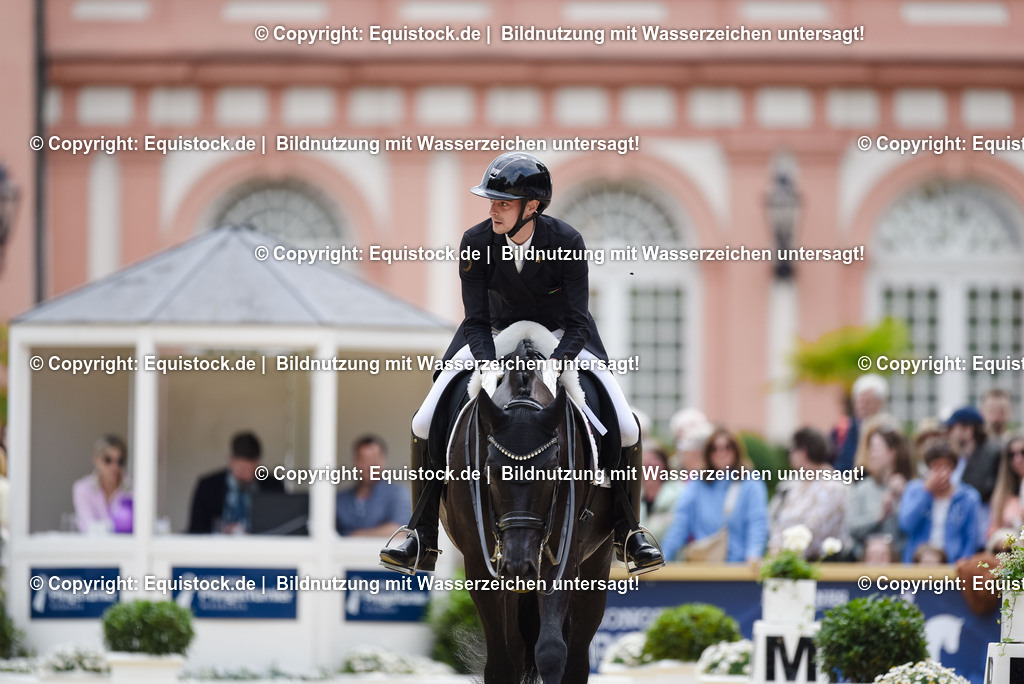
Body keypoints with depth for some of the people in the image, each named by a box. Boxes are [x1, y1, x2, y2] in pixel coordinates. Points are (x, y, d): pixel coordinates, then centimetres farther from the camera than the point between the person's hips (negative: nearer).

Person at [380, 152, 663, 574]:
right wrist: (489, 366, -37)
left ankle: (628, 532, 5)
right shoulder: (476, 243, -21)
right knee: (425, 424, -14)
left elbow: (578, 322, -23)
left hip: (560, 336, -1)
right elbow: (476, 319, -18)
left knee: (626, 428, -16)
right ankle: (422, 539, -3)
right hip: (496, 334, 1)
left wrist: (554, 364, -41)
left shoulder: (567, 242, -25)